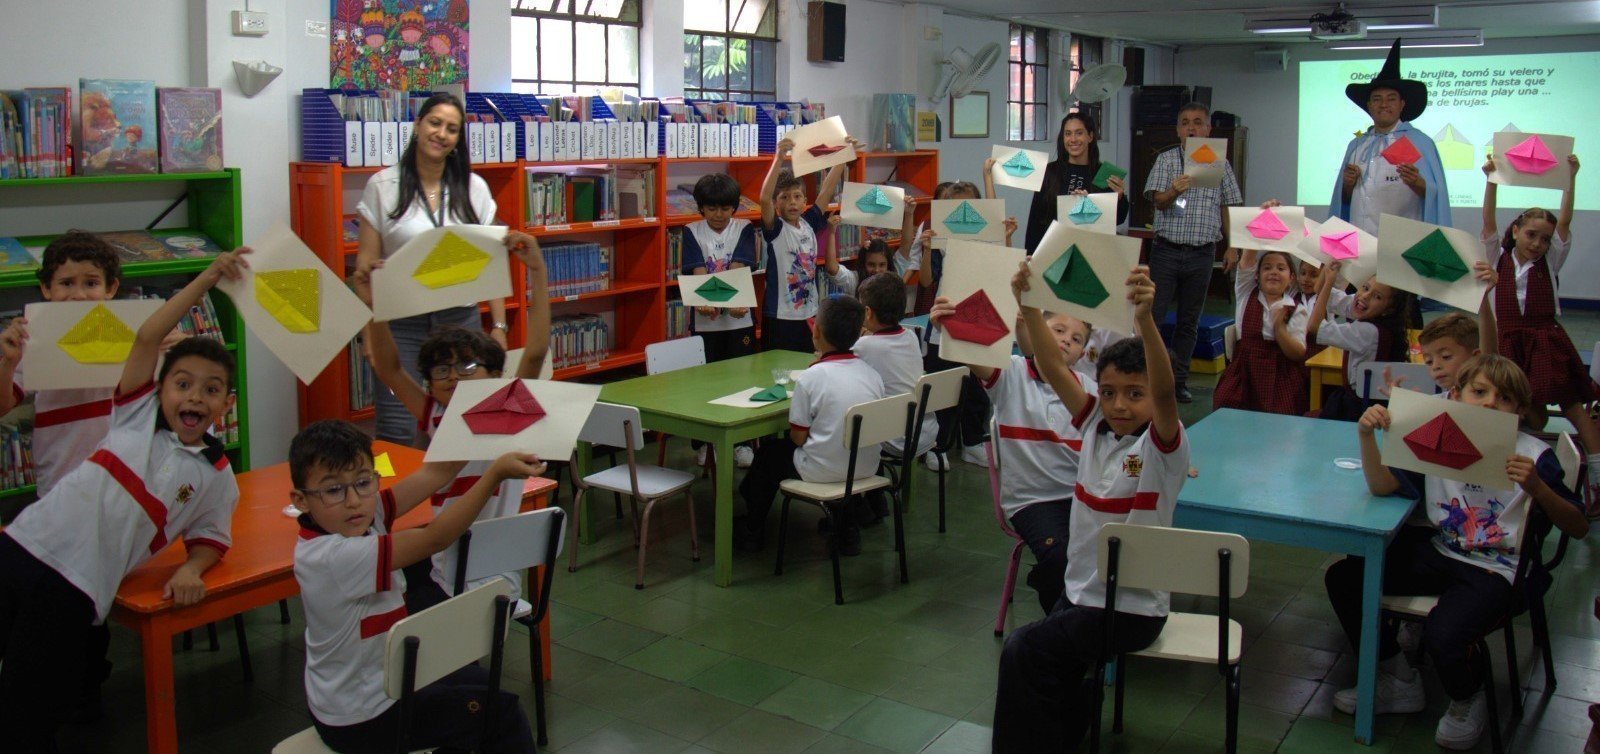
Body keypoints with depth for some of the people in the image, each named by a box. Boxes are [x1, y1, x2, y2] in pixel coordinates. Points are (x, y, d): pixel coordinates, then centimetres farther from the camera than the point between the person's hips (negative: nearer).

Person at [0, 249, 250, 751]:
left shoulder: (216, 477, 7)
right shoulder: (139, 414, 10)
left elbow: (211, 539, 12)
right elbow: (148, 337, 3)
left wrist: (189, 571, -11)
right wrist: (207, 278, 2)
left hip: (73, 591, -3)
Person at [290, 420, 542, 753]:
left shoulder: (356, 520, -9)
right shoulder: (333, 557, -33)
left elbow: (431, 475, -11)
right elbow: (433, 539, -34)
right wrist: (496, 473, -39)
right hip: (361, 721, -9)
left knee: (481, 681, 26)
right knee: (501, 711, 0)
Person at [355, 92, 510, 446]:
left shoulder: (474, 188, 6)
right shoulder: (382, 187, 0)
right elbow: (366, 265, 0)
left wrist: (498, 324, 3)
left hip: (461, 320, 2)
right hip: (400, 322, -2)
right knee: (396, 434, -5)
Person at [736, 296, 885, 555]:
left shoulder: (810, 378, -18)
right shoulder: (872, 374, -3)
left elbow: (798, 438, -12)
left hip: (824, 472, -5)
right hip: (865, 468, 5)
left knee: (769, 453, 21)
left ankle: (753, 531, 37)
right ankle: (846, 529, 38)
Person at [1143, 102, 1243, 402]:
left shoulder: (1220, 164, 8)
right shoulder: (1166, 160, 2)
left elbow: (1227, 208, 13)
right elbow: (1158, 201, -6)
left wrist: (1232, 247, 7)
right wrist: (1174, 191, -28)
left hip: (1202, 253, 2)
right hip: (1167, 250, -2)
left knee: (1189, 321, 8)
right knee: (1152, 315, -5)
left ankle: (1178, 380, 15)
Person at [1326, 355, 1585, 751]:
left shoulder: (1532, 455, -10)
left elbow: (1579, 528, -7)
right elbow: (1382, 486, -11)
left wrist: (1536, 487, -26)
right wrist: (1367, 436, -28)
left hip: (1497, 569, -5)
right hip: (1439, 553, 5)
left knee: (1444, 635, -30)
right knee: (1342, 576, -5)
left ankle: (1468, 702, 10)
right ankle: (1399, 681, 13)